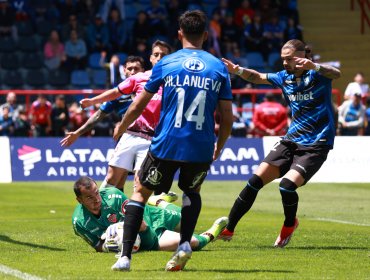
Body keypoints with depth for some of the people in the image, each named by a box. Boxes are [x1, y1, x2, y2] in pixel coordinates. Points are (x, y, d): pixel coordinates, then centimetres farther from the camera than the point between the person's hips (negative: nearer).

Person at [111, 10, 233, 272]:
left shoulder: (165, 64, 1)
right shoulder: (219, 67, 3)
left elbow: (138, 106, 5)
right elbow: (227, 118, 3)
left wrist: (121, 128, 24)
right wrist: (220, 145, 22)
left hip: (166, 146, -1)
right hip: (201, 149, 1)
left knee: (140, 192, 15)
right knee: (192, 192, 29)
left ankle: (125, 255, 1)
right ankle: (185, 245, 7)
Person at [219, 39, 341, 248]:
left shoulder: (317, 75, -10)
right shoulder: (285, 77, 8)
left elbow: (336, 74, -30)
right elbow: (258, 77, 13)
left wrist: (313, 66, -50)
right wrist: (238, 70, -9)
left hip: (316, 146, -6)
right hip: (291, 140, 6)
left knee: (287, 185, -24)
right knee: (256, 180, -5)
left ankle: (290, 224, 7)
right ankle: (228, 229, 3)